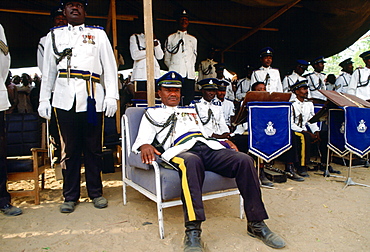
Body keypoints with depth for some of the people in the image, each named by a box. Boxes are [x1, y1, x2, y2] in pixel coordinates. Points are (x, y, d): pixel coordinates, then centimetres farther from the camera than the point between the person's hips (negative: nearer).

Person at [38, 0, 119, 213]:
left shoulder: (98, 34, 14)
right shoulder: (54, 35, 20)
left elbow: (110, 66, 6)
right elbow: (48, 70, 18)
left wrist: (112, 96, -4)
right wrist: (44, 99, 11)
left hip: (92, 99, -1)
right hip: (65, 100, 2)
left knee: (93, 148, 3)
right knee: (69, 149, 4)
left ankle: (96, 192, 17)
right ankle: (70, 196, 16)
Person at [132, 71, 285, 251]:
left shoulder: (191, 111, 37)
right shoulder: (152, 113, 23)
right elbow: (142, 139, 9)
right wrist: (145, 146, -17)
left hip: (209, 148, 5)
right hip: (182, 151, -5)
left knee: (244, 160, -22)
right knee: (192, 162, -42)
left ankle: (256, 224, -15)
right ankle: (192, 232, -44)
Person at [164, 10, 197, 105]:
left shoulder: (193, 39, 24)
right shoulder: (171, 38, 15)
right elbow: (167, 59, 12)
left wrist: (191, 69, 10)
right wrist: (173, 68, 1)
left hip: (190, 75, 3)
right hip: (175, 74, -2)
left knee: (188, 100, -4)